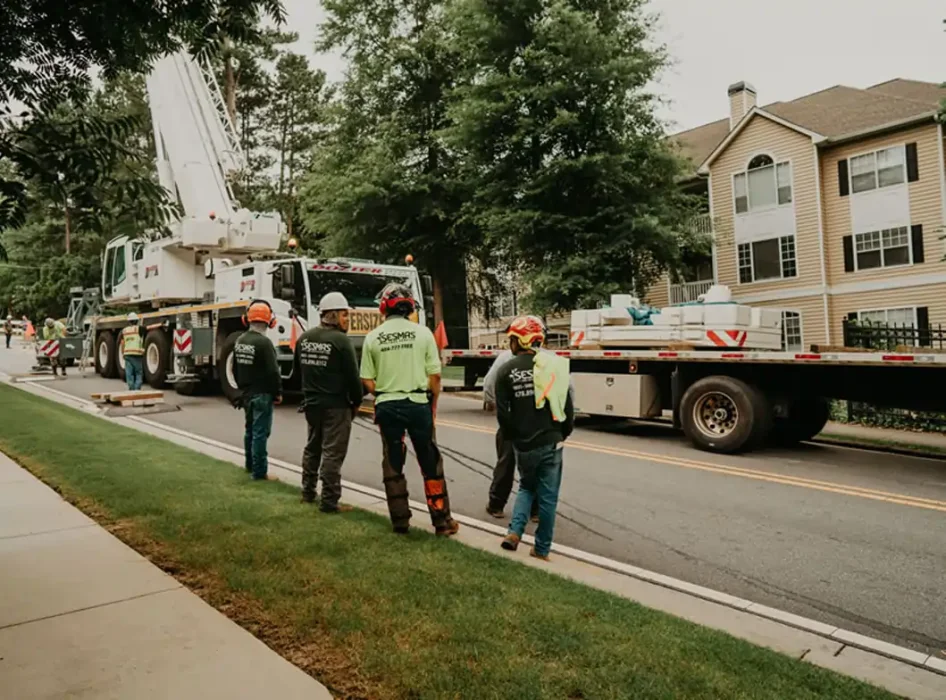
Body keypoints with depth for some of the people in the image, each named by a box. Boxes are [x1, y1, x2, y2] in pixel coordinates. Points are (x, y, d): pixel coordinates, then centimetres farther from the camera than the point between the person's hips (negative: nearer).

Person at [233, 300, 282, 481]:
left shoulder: (240, 341, 7)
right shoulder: (263, 342, -20)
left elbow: (235, 368, 16)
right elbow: (273, 371, -20)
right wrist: (278, 392, -9)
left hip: (246, 393, 9)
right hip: (262, 394, -9)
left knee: (250, 430, 20)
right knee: (260, 433, -5)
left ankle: (250, 465, 31)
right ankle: (259, 472, -3)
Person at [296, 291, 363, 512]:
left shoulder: (304, 338, 7)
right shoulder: (341, 340, -16)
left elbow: (299, 368, 16)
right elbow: (353, 375, -14)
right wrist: (356, 401, 0)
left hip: (311, 403, 8)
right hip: (336, 405, -8)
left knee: (312, 447, 21)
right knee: (332, 453, -2)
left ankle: (308, 492, 32)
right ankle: (329, 501, 2)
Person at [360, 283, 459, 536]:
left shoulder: (373, 337, -1)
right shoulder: (422, 332, -4)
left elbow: (368, 380, -1)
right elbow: (434, 375, -5)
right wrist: (433, 403, 9)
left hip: (387, 406, 1)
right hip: (418, 403, -1)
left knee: (393, 465, 13)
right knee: (431, 464, 9)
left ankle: (400, 521, 20)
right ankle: (442, 521, 14)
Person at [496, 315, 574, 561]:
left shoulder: (506, 370, -6)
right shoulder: (552, 365, -3)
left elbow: (502, 412, -6)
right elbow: (567, 404, -2)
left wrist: (513, 436, 9)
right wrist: (564, 433, 12)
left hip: (524, 444, 1)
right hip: (551, 441, 0)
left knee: (526, 487, 23)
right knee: (547, 496, 10)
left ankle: (514, 531, 9)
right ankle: (542, 548, 17)